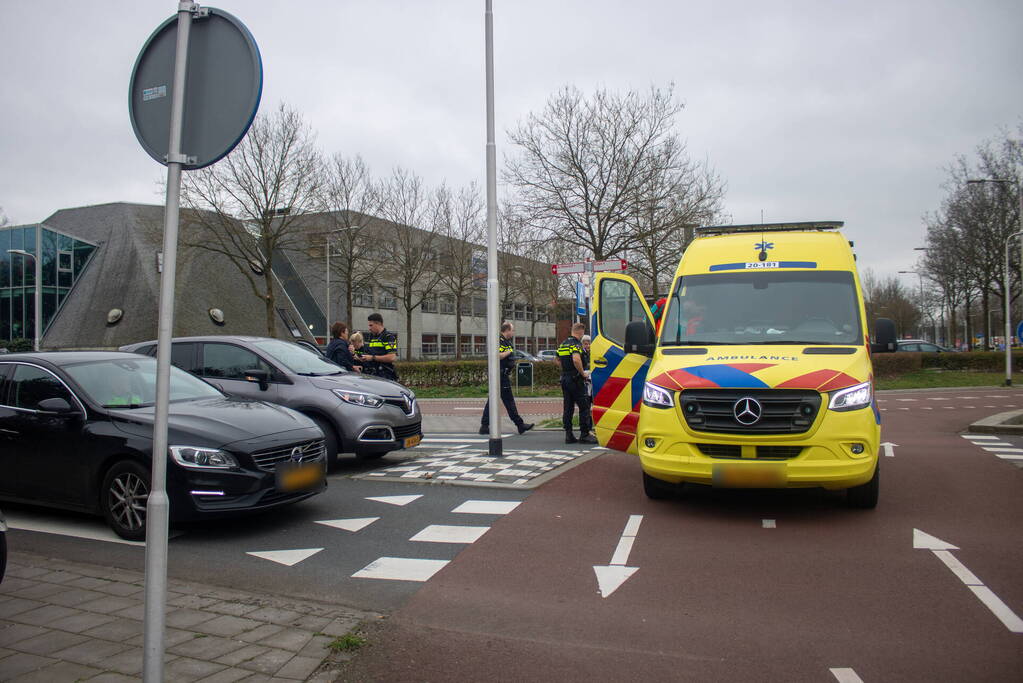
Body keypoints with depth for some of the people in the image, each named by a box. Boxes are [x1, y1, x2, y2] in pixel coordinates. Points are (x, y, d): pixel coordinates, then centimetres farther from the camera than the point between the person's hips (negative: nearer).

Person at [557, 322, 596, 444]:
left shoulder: (563, 344, 14)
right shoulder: (576, 344, -13)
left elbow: (558, 359, 23)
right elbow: (576, 359, -28)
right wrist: (583, 373, -17)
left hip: (564, 378, 8)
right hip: (575, 379, -8)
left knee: (568, 408, 9)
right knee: (584, 406, -2)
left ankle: (568, 435, 10)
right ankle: (584, 435, -2)